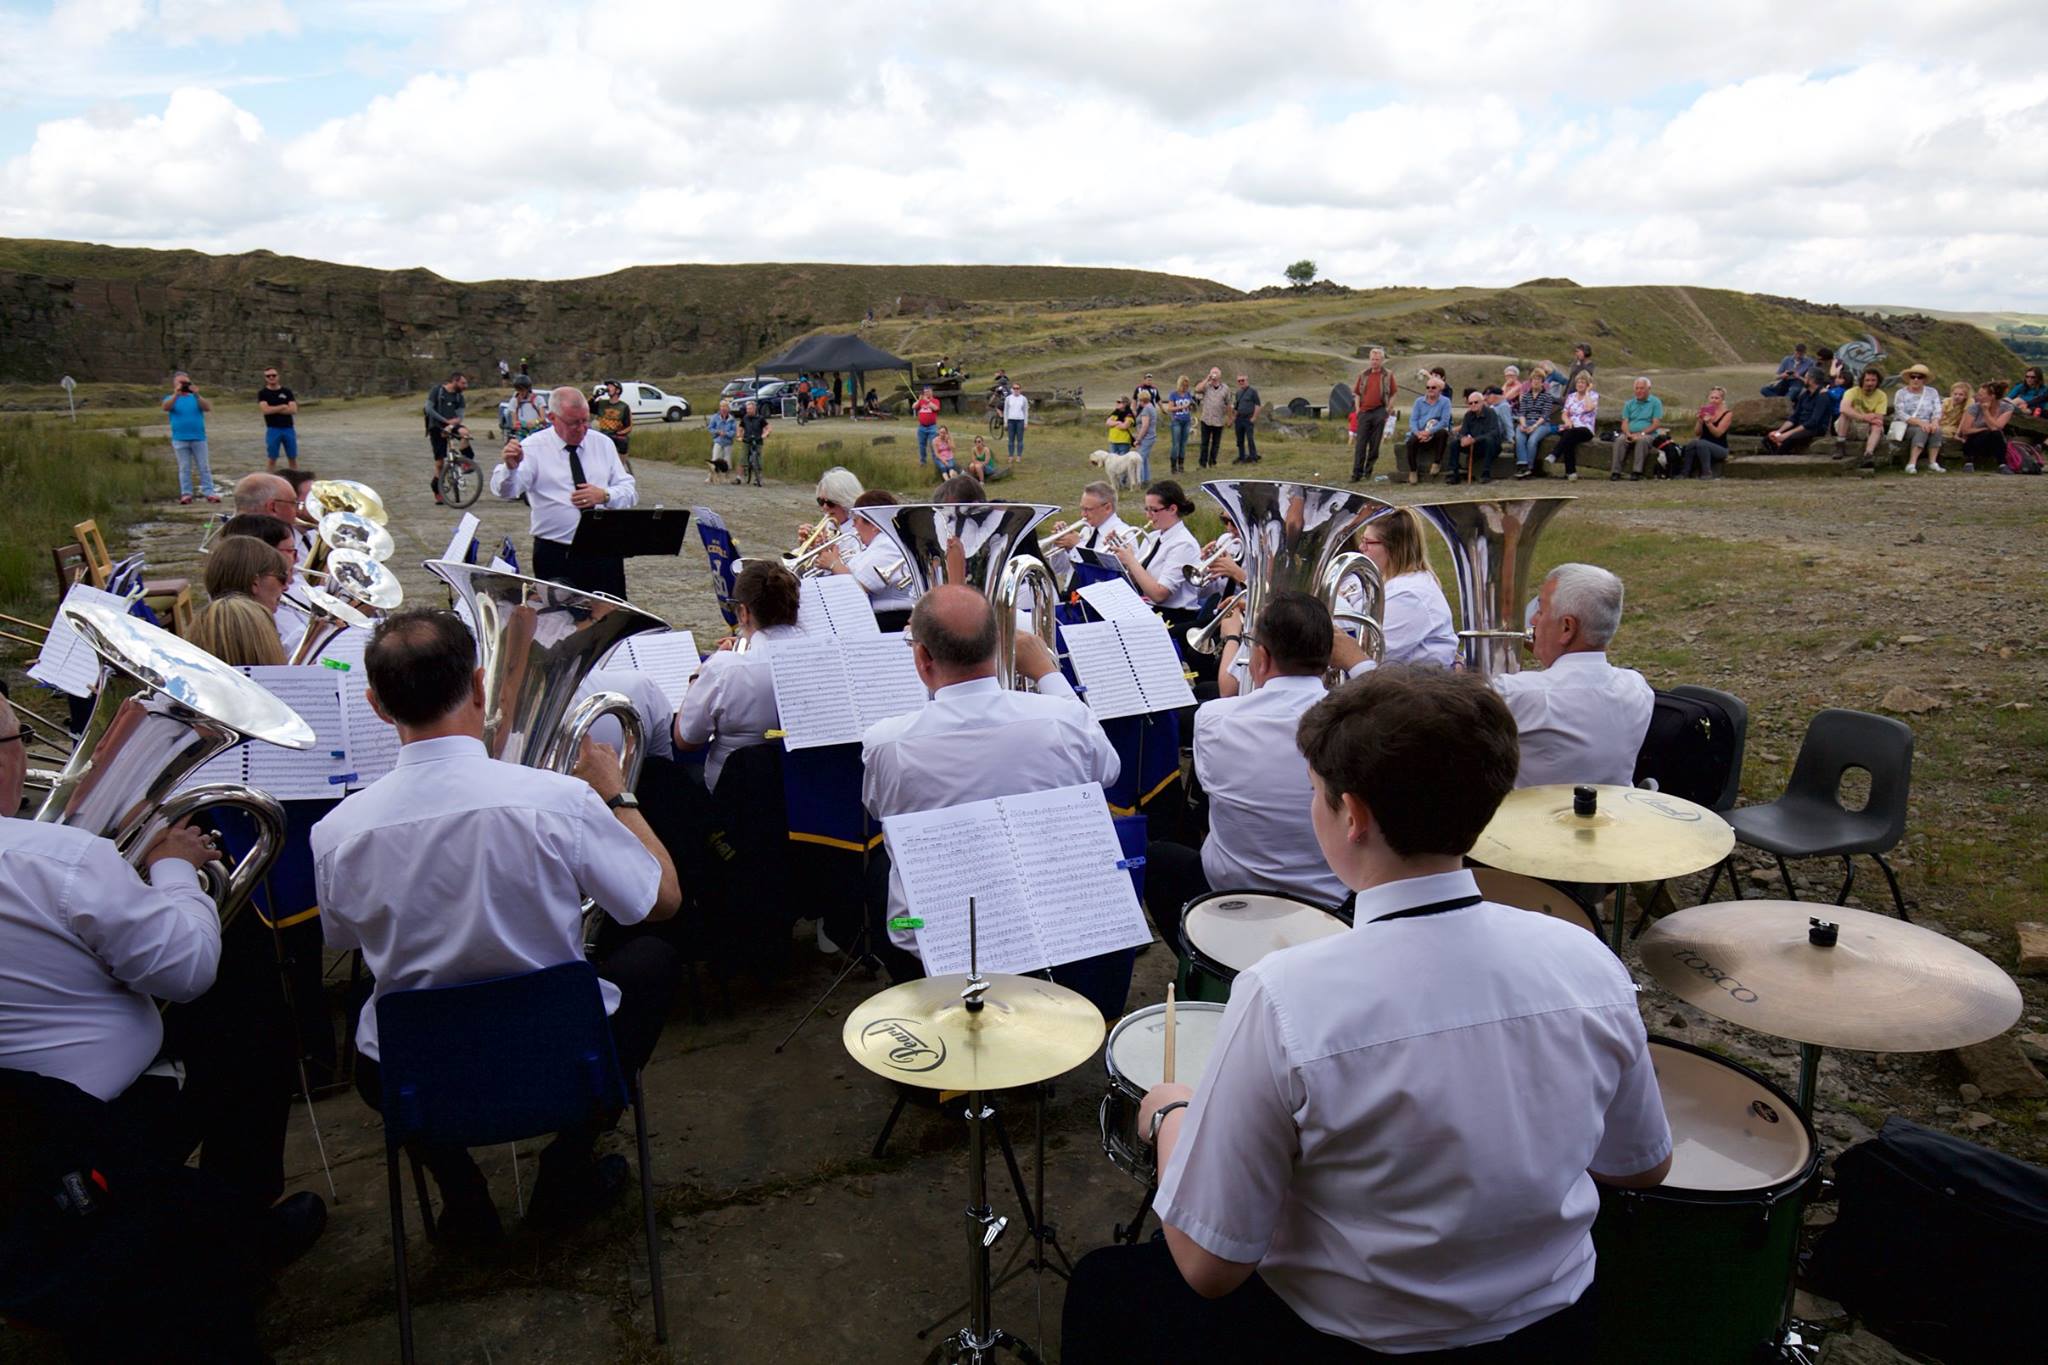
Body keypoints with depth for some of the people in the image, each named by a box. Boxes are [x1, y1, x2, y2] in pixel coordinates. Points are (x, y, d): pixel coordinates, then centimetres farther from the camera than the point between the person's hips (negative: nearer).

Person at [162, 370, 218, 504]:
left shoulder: (196, 397, 7)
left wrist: (197, 395, -22)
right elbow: (166, 407, -15)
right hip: (180, 440, 0)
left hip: (199, 438, 0)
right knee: (184, 468, 3)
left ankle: (208, 492, 3)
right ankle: (186, 494, 5)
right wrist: (176, 394, -26)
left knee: (204, 467, 1)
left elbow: (208, 408, -9)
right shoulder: (171, 398, 7)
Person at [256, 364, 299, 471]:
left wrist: (274, 409, -9)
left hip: (289, 428, 1)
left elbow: (293, 410, -6)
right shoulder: (262, 393, 2)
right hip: (273, 429, -1)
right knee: (272, 458, 1)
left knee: (292, 458, 6)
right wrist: (283, 407, -5)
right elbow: (265, 410, -12)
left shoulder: (287, 392, 6)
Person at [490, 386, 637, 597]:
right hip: (554, 554, -3)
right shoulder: (534, 447, -1)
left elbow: (631, 492, 10)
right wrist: (510, 467, -36)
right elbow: (506, 491, -15)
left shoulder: (603, 443, 11)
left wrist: (604, 495, -11)